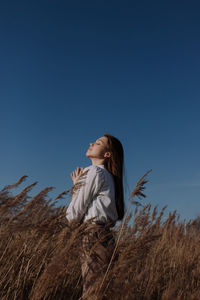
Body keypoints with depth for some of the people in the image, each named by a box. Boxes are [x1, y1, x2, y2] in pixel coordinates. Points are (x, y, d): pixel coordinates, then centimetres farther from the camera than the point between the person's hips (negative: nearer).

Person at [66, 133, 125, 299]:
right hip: (105, 236, 10)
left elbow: (73, 215, -8)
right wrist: (79, 185, 15)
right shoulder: (107, 176, 21)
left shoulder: (94, 172, -7)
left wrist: (77, 185, 5)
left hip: (95, 236, -10)